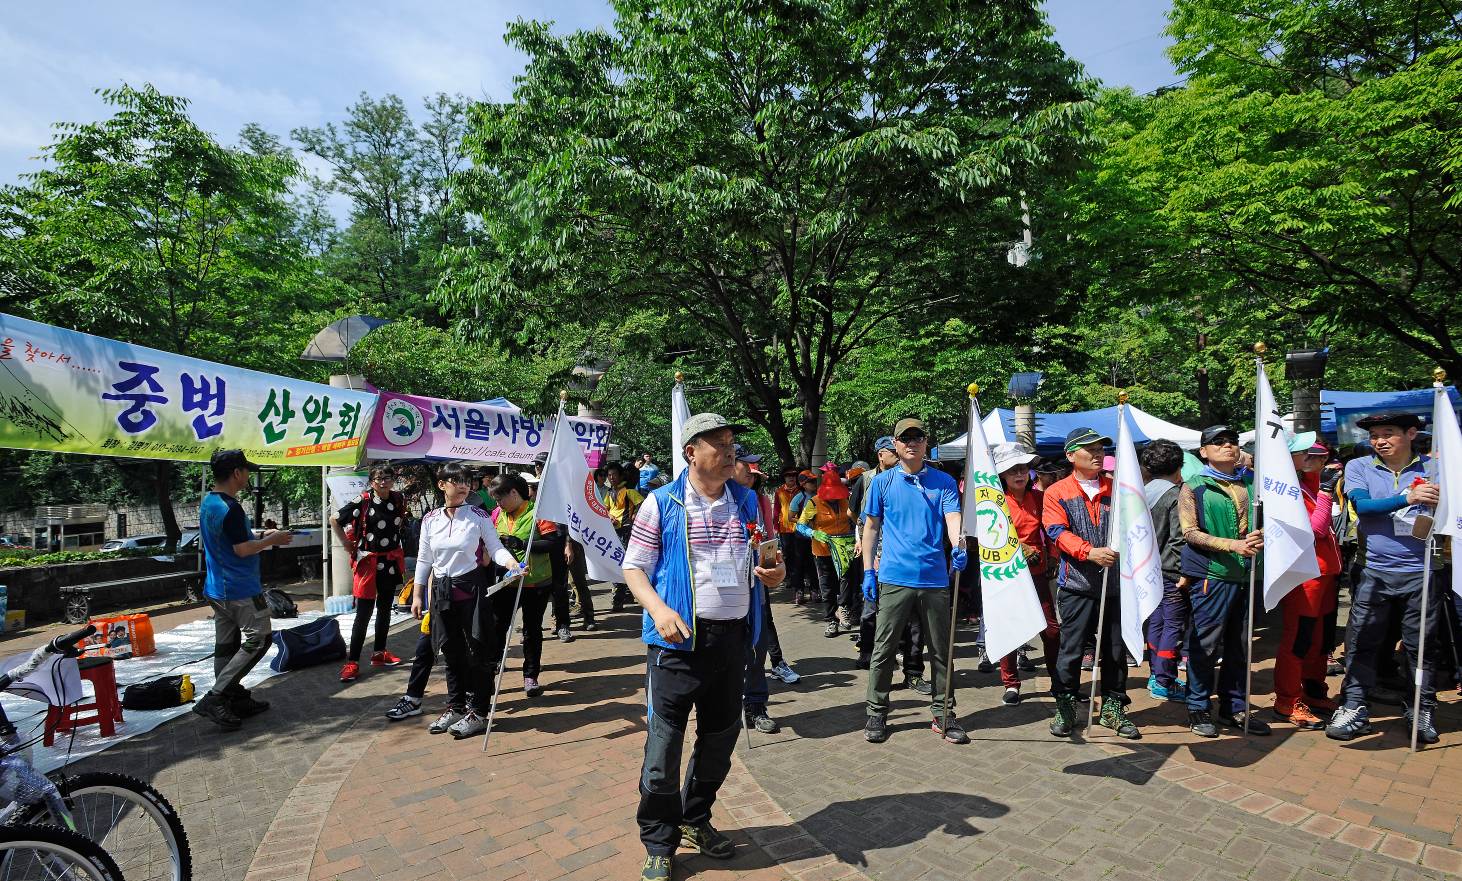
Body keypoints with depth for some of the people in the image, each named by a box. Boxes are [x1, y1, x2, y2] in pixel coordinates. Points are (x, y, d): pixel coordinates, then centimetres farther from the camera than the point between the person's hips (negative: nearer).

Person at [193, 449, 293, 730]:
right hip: (241, 590, -10)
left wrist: (260, 537, 15)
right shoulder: (231, 508, -21)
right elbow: (242, 549, -22)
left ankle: (236, 699, 20)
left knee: (226, 644, 12)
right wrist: (271, 540, -7)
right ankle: (214, 698, -4)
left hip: (216, 589, 10)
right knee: (258, 639, -2)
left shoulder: (207, 503, 9)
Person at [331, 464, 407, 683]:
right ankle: (352, 662, 4)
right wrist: (347, 545, -4)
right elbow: (334, 520, -4)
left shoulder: (399, 499, 1)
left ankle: (379, 653, 28)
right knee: (364, 613, -4)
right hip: (368, 562, -5)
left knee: (385, 609, 14)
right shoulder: (362, 501, -12)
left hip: (391, 562, 5)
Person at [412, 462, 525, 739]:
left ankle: (478, 712, 12)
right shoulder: (430, 520, 5)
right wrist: (417, 595, 9)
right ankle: (455, 707, 28)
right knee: (451, 651, 13)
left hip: (472, 588, -4)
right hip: (442, 591, 4)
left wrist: (512, 563, -31)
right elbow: (424, 560, 10)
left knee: (477, 651, 1)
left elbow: (495, 547, -11)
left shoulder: (478, 516, -5)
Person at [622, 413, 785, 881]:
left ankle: (696, 819, 40)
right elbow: (634, 566, -3)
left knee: (720, 737, 17)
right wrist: (658, 609, -20)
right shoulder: (662, 503, -6)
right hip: (679, 638, -4)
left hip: (734, 636, 5)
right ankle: (659, 843, 23)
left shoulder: (746, 501, 7)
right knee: (664, 742, 2)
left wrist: (772, 573, -6)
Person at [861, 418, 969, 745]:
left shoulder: (944, 482, 5)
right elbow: (871, 528, 8)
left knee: (941, 651, 10)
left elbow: (953, 519, -9)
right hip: (894, 578, -1)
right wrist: (868, 571, 2)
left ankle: (942, 713, 26)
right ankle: (876, 713, 18)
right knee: (883, 649, 4)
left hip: (935, 579, 1)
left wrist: (959, 546, -31)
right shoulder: (882, 482, 5)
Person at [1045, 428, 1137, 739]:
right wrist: (1090, 552, -24)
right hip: (1078, 583, -3)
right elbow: (1058, 532, -10)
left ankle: (1113, 707, 26)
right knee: (1071, 649, 1)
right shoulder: (1057, 492, 1)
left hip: (1116, 582, 4)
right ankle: (1065, 707, 15)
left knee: (1116, 649, 11)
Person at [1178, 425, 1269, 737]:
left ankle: (1235, 708, 26)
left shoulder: (1251, 482, 12)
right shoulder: (1193, 487, -1)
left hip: (1247, 574, 5)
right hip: (1212, 574, -5)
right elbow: (1190, 533, -8)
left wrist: (1261, 537, -5)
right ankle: (1198, 709, 11)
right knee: (1206, 645, -1)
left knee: (1239, 646, 13)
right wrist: (1233, 545, -19)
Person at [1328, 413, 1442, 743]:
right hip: (1374, 571, 0)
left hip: (1422, 573, 0)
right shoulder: (1359, 467, 2)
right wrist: (1407, 499, -28)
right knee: (1362, 643, 3)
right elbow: (1362, 505, -14)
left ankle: (1422, 711, 25)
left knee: (1421, 645, 10)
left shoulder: (1434, 467, 3)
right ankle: (1353, 709, 13)